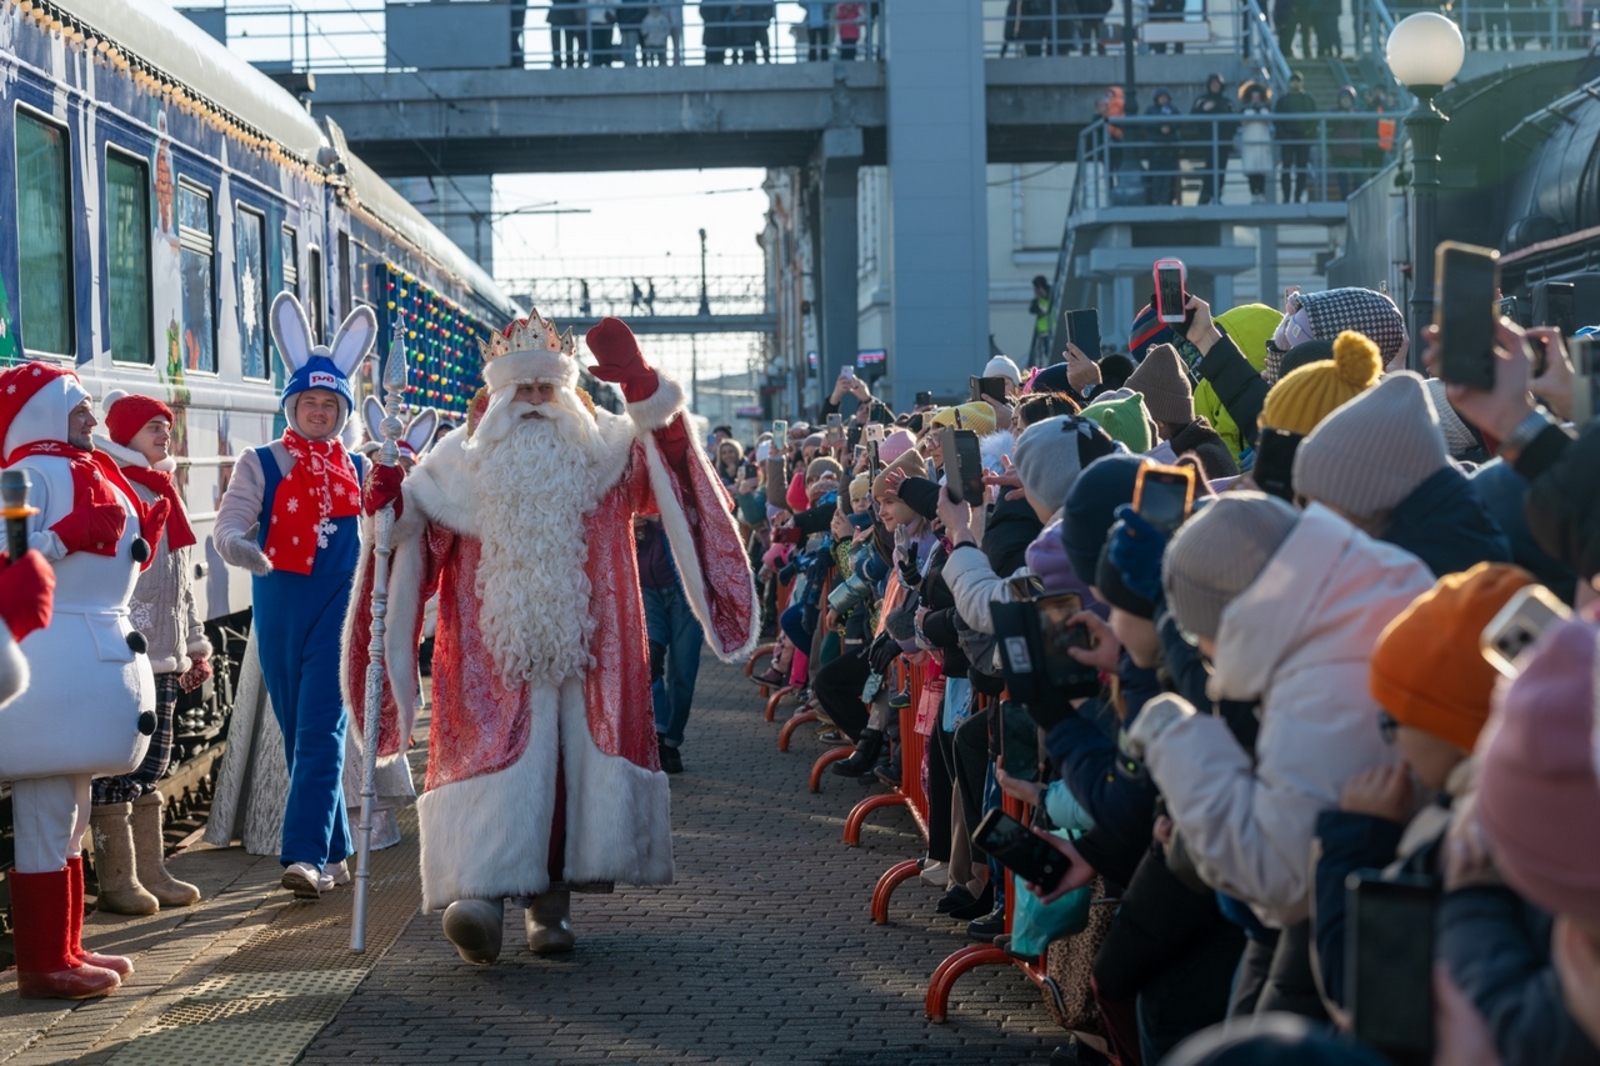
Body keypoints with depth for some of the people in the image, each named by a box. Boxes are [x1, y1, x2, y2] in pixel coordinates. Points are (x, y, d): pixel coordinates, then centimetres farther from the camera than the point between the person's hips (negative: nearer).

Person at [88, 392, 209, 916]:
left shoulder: (162, 492, 19)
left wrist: (196, 645, 24)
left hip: (164, 657, 9)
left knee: (150, 769, 12)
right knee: (117, 770, -5)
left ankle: (151, 872, 18)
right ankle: (117, 882, -1)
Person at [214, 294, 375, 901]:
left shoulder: (358, 471, 11)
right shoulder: (261, 465, 5)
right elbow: (230, 522, -9)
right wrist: (241, 547, -31)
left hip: (338, 610, -1)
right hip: (279, 611, 1)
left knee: (321, 731, -13)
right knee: (298, 734, 8)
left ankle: (306, 855, -19)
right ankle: (333, 857, 19)